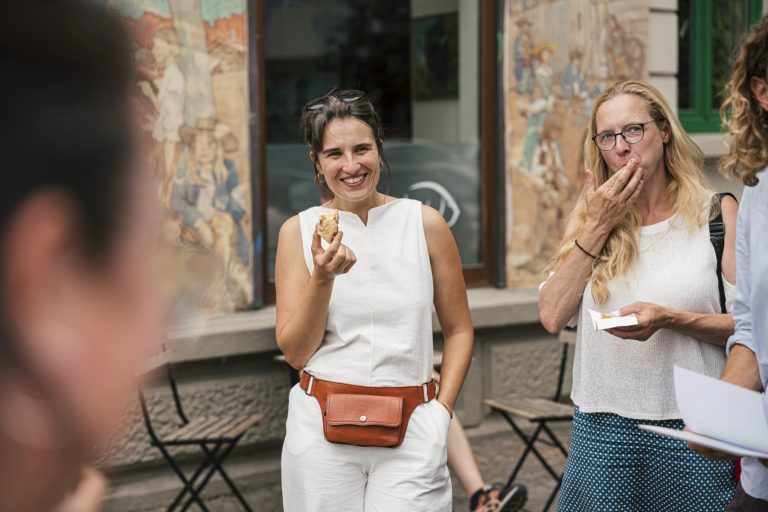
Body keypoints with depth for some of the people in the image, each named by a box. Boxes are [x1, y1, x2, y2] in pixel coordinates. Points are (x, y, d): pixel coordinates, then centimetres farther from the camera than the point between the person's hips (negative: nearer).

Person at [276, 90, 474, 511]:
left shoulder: (424, 224, 1)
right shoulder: (298, 231, 2)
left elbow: (458, 329, 9)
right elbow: (295, 352, -1)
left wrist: (442, 410, -1)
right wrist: (322, 278, -14)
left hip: (411, 429, 0)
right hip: (322, 428, 1)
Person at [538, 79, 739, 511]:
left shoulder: (717, 213, 0)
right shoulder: (588, 215, 8)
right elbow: (553, 316, -3)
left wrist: (669, 319, -19)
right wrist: (598, 227, -7)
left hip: (690, 427, -2)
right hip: (601, 425, 2)